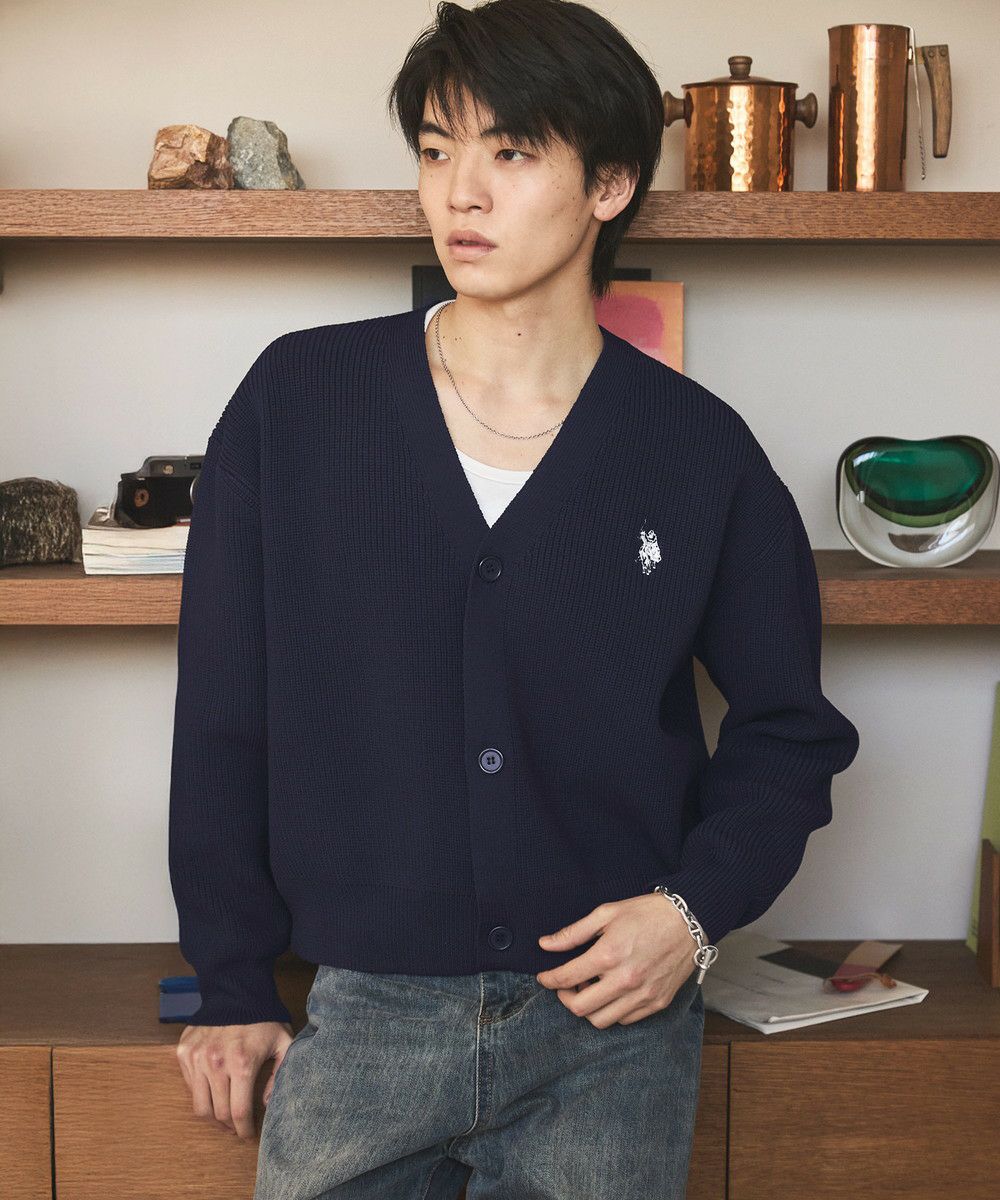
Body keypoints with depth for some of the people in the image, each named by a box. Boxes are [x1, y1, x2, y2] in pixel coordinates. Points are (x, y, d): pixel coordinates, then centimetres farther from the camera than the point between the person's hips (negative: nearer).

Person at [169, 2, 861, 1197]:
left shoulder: (700, 452, -2)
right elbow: (222, 714, 2)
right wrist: (230, 985, 4)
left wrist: (699, 907, -7)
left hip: (614, 1023, 0)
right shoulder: (296, 402, -3)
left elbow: (788, 728, 8)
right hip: (361, 1017, 0)